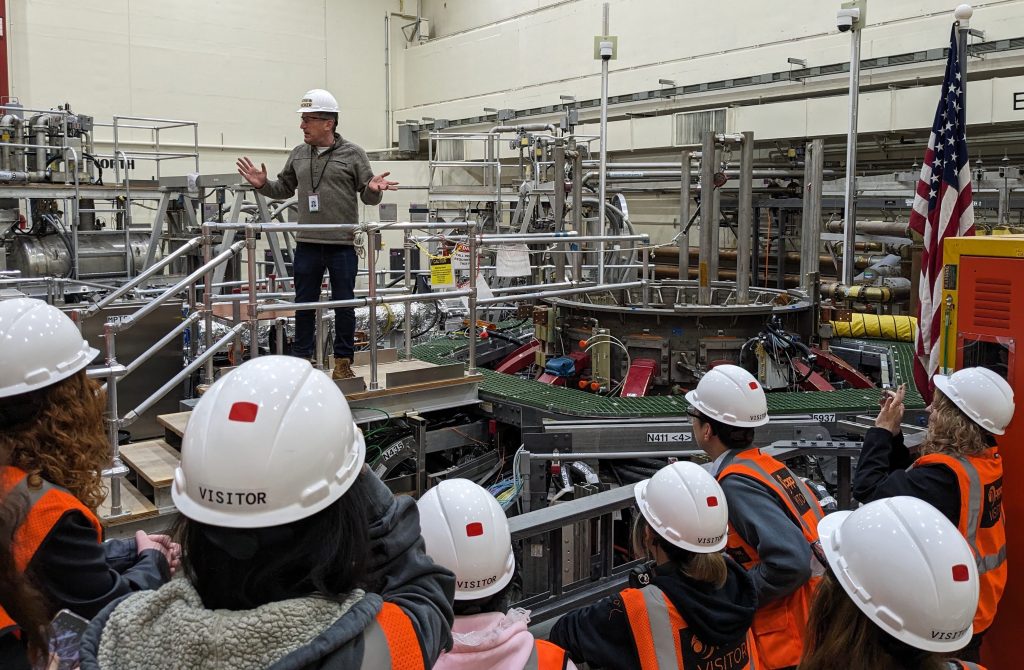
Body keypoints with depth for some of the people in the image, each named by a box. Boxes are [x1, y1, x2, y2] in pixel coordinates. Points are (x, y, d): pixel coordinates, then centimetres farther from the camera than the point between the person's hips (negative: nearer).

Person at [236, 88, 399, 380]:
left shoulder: (352, 154, -1)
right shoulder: (298, 154, 11)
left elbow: (368, 197, 0)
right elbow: (284, 189, 21)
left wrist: (373, 189, -22)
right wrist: (263, 184, 3)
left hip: (342, 245, -3)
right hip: (307, 244, 4)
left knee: (344, 305, 4)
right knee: (304, 304, 9)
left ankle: (343, 363, 16)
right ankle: (301, 361, 20)